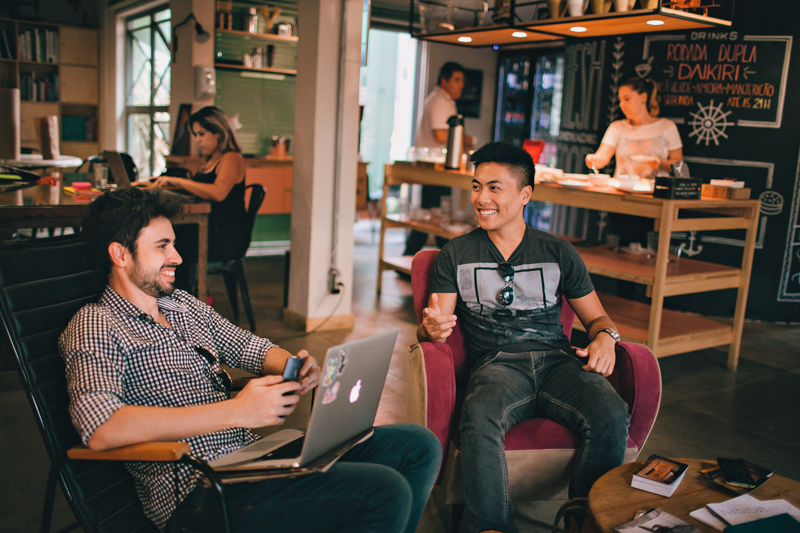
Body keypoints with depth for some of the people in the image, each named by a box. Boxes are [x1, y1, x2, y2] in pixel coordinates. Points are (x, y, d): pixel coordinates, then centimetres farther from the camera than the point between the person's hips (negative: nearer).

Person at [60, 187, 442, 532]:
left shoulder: (184, 305, 18)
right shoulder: (95, 326, -7)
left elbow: (252, 348, 24)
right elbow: (99, 429, -24)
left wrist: (296, 368, -2)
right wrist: (236, 411, -26)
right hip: (201, 491, -8)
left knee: (419, 446, 2)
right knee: (385, 491, -24)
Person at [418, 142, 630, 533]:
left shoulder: (559, 253, 17)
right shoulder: (456, 255, 13)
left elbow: (595, 316, 21)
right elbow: (433, 326, 6)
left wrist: (605, 337, -4)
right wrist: (432, 328, -19)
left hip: (557, 360, 2)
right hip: (496, 364, -1)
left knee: (612, 416, -29)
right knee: (479, 421, -36)